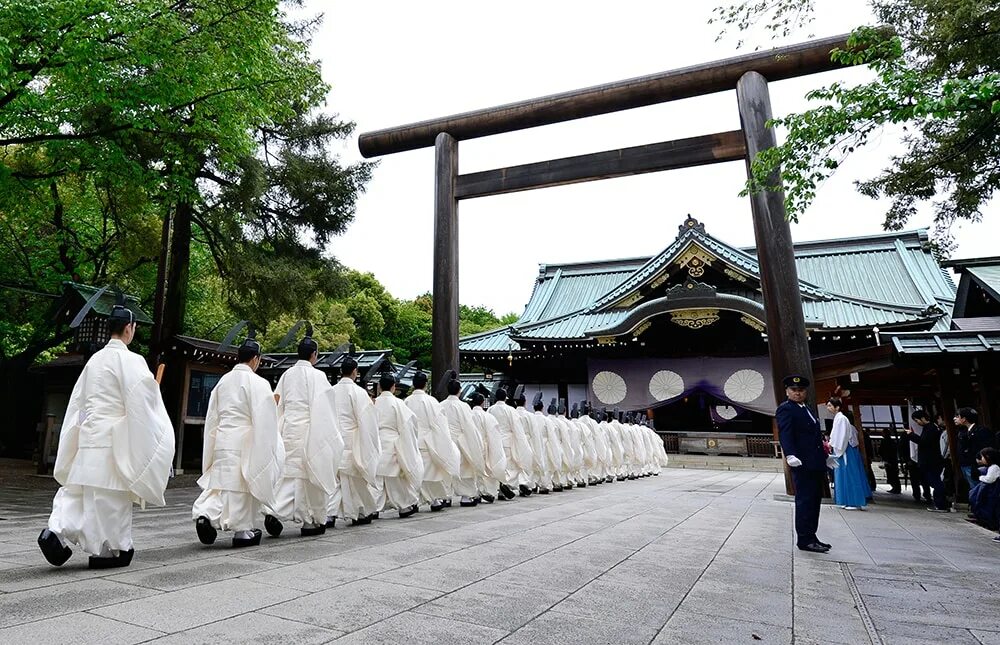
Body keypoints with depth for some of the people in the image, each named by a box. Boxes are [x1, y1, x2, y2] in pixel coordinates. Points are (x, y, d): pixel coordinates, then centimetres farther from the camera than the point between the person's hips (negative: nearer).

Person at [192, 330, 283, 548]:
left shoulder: (223, 381, 8)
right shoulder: (257, 383, -12)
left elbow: (212, 416, 14)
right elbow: (264, 420, -13)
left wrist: (214, 445, 21)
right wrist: (267, 447, -4)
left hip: (221, 441, 5)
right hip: (246, 442, -5)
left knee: (221, 481, 16)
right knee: (244, 485, 6)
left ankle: (206, 514, -5)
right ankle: (243, 530, 16)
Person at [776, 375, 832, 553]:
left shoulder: (807, 410, 21)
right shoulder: (785, 409, -7)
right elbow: (785, 434, -19)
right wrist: (791, 455, -30)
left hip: (815, 464, 9)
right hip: (803, 464, -9)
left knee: (814, 500, 12)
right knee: (805, 500, -6)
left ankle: (810, 537, 21)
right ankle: (804, 539, -1)